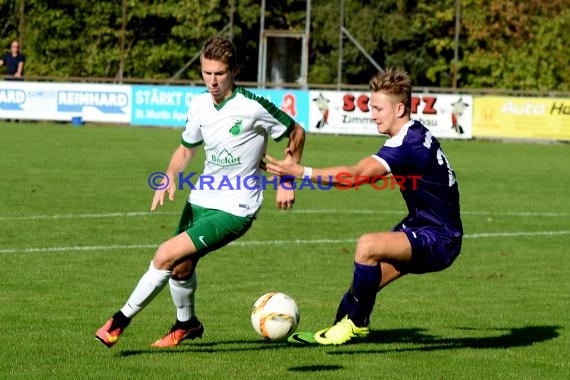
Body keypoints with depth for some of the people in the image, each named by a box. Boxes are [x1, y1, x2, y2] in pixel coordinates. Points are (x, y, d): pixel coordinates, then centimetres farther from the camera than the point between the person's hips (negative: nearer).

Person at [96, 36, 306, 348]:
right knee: (181, 268, 11)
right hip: (201, 200, 6)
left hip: (234, 209, -6)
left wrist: (287, 183, -4)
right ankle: (187, 325, 41)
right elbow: (186, 148, 18)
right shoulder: (199, 105, 2)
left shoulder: (253, 106, -17)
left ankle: (121, 320, -4)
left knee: (167, 255, -17)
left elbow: (296, 132, -3)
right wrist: (170, 177, -1)